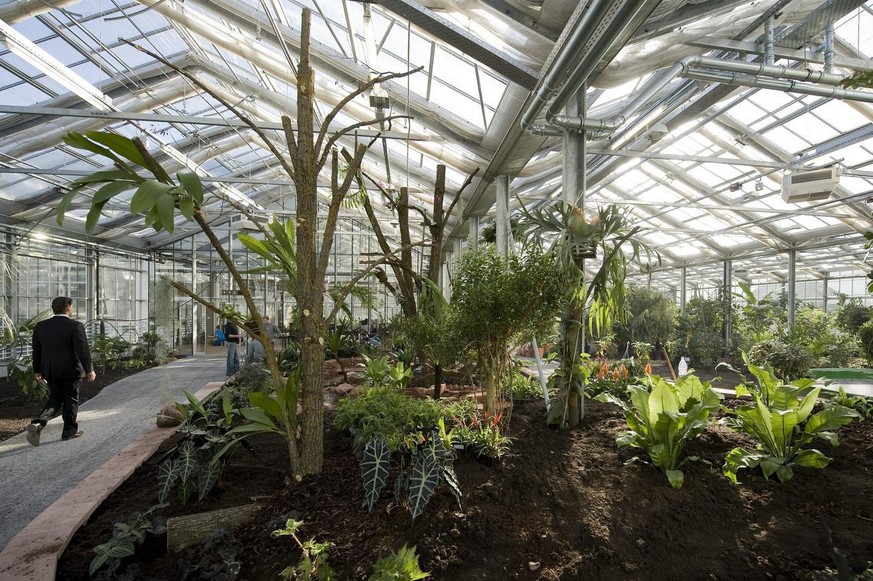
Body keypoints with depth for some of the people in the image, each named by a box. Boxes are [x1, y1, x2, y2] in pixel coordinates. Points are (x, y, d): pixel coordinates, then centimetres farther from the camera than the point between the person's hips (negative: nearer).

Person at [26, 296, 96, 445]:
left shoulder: (41, 326, 4)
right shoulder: (75, 326, -14)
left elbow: (36, 351, 10)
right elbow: (82, 350, -16)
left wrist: (38, 371, 19)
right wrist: (89, 370, -11)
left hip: (49, 370, 5)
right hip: (70, 370, -5)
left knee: (55, 398, 17)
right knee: (70, 399, 7)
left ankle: (37, 423, -4)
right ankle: (69, 431, 15)